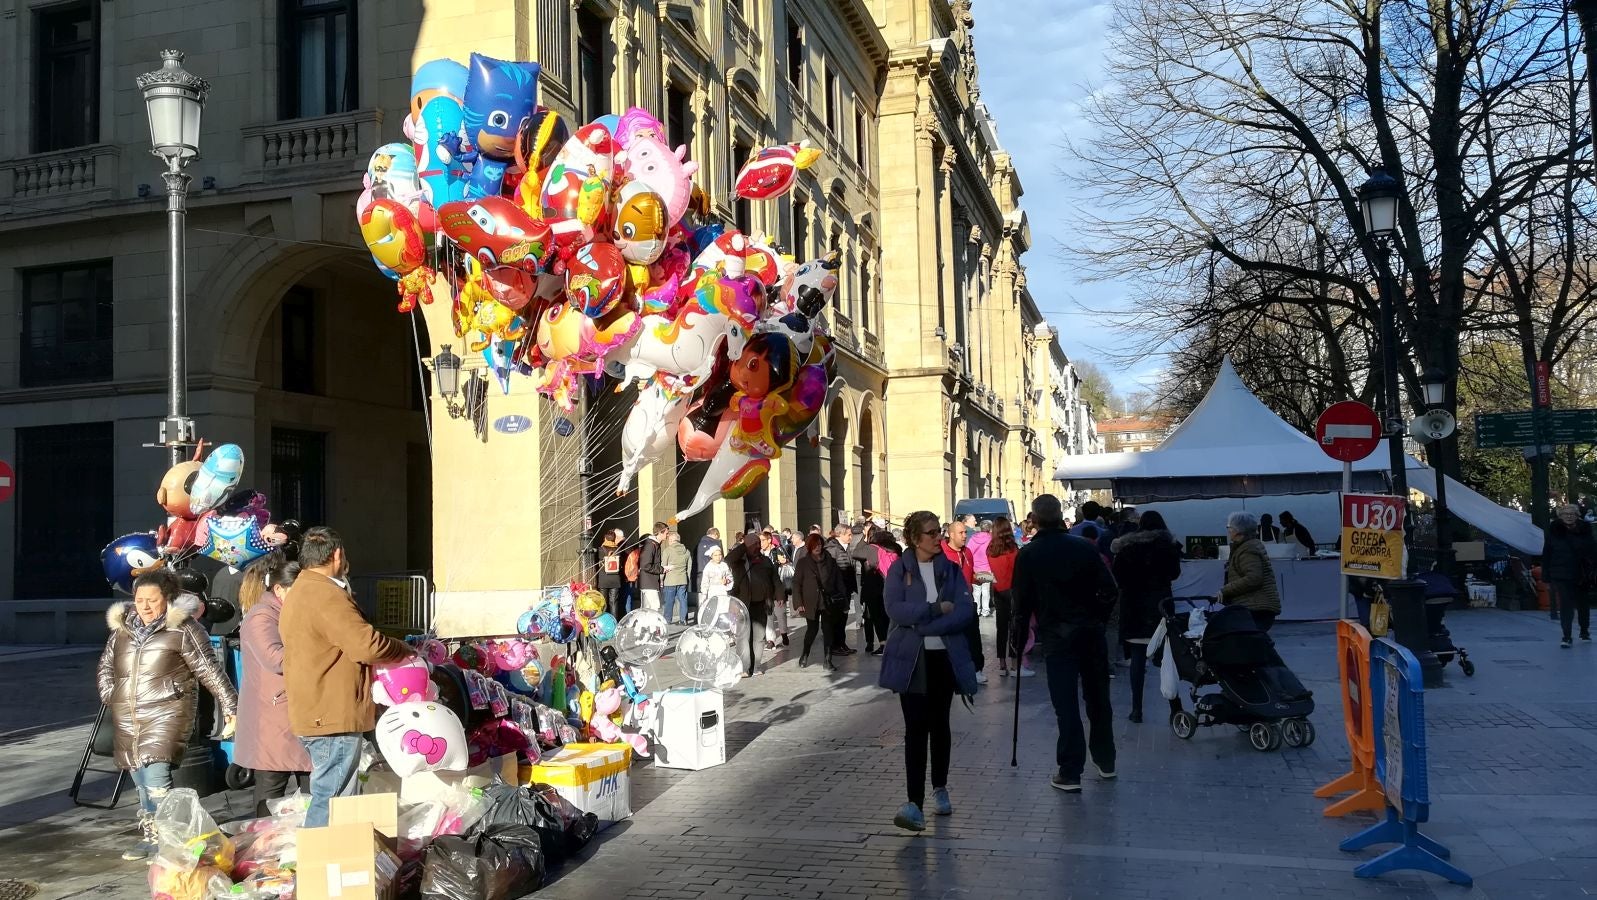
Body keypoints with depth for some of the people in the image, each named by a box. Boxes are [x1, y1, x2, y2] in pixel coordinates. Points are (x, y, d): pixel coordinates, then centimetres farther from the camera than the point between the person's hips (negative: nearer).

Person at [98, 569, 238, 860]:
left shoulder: (182, 629, -3)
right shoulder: (122, 629, 14)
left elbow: (210, 671, -5)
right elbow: (105, 667, 26)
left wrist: (231, 708, -6)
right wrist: (111, 700, 11)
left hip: (166, 713, -6)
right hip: (127, 717, 6)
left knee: (155, 775, -17)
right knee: (141, 778, 11)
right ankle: (148, 837, 21)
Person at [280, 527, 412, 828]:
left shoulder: (298, 592, 19)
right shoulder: (325, 594, -16)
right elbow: (367, 645, -23)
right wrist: (404, 652, -5)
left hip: (317, 713, 11)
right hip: (333, 717, -11)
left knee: (329, 796, 15)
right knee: (331, 801, -7)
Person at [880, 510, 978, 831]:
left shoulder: (951, 569, 3)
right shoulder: (899, 570, -2)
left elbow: (966, 611, -8)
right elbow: (895, 609, -15)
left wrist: (922, 624, -17)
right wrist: (937, 608, -17)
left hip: (945, 657, 2)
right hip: (912, 659, -2)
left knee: (939, 725, 13)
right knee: (916, 728, -8)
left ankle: (940, 789, 29)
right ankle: (915, 802, -10)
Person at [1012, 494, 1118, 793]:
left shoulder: (1028, 555, -3)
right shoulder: (1085, 547, 3)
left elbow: (1022, 601, -2)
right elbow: (1108, 590, 2)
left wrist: (1019, 638, 9)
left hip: (1056, 635, -3)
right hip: (1091, 631, 3)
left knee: (1066, 704, -1)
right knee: (1098, 697, 15)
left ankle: (1070, 773, 0)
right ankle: (1105, 761, 28)